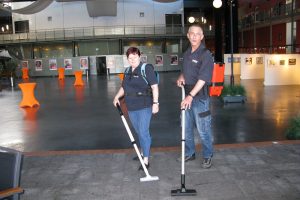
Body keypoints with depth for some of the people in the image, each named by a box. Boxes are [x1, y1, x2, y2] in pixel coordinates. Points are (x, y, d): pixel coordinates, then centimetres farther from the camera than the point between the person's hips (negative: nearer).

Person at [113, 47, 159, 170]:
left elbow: (154, 86, -13)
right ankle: (143, 153, 35)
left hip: (144, 106, -7)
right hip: (131, 107, 7)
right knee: (139, 132, 18)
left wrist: (155, 103, -18)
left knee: (144, 132, -7)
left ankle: (146, 161, -2)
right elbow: (124, 87, 23)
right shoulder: (128, 71, 13)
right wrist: (117, 96, 6)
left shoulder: (147, 68, -9)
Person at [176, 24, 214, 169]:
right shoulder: (187, 53, 9)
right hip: (187, 96, 7)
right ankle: (189, 153, 32)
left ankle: (207, 156, 21)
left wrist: (191, 96, -30)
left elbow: (203, 78, -23)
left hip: (200, 97, -7)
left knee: (203, 130, 3)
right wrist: (181, 77, 2)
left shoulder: (205, 55, -14)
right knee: (186, 128, 16)